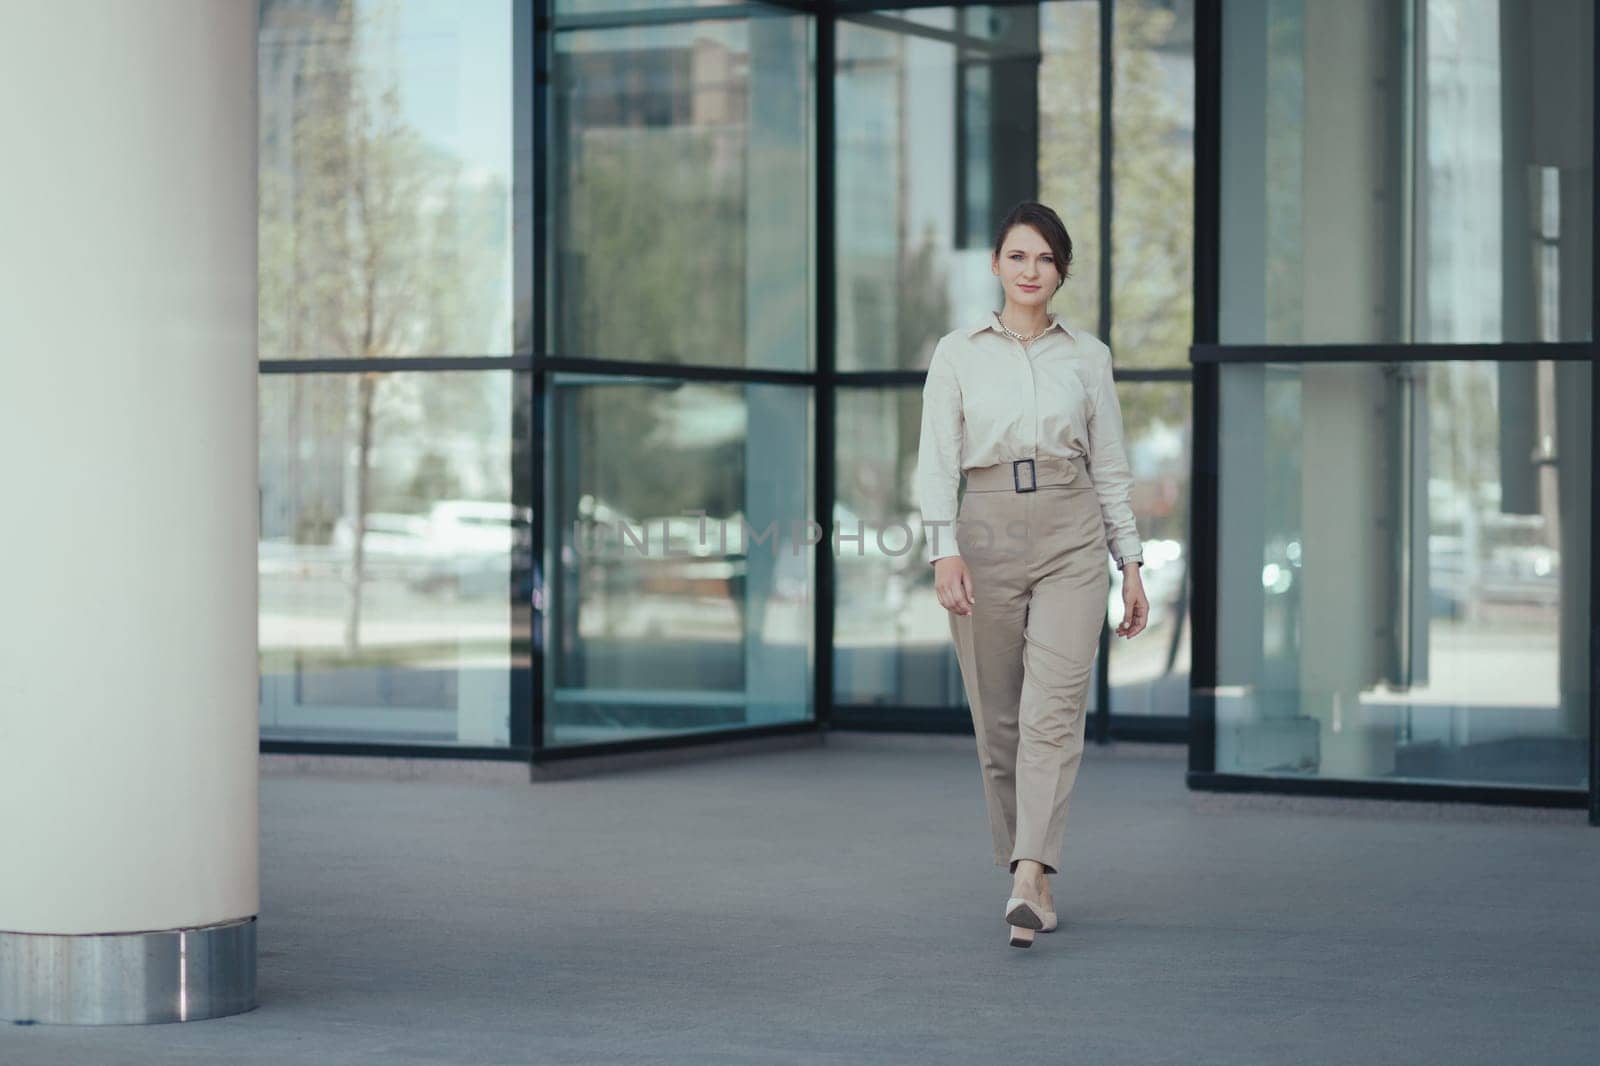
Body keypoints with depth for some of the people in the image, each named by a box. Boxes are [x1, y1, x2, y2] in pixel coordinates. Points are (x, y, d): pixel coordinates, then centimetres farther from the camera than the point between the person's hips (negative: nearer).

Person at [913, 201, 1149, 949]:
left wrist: (1131, 565, 6)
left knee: (1052, 710, -15)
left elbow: (1111, 467, 11)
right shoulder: (958, 353, 4)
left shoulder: (1088, 356, 8)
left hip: (1070, 535, 0)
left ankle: (1028, 881, -23)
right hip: (986, 532, 0)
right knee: (998, 719, 5)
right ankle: (1028, 876, 19)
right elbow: (936, 461, -3)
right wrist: (944, 550, -17)